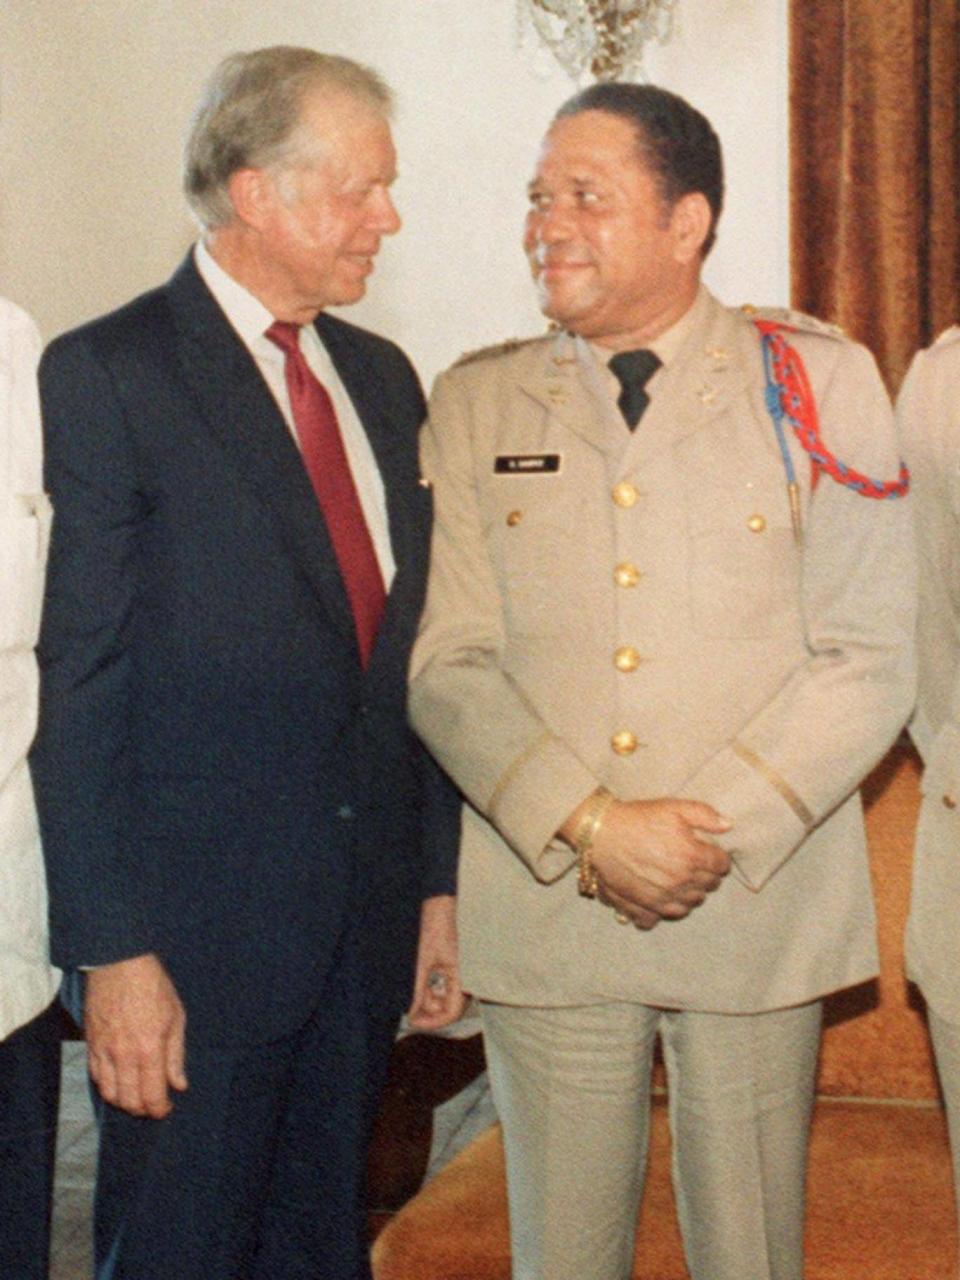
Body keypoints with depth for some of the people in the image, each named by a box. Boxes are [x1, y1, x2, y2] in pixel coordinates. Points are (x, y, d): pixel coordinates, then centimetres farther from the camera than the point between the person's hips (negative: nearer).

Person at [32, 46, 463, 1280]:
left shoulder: (382, 378, 12)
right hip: (197, 935, -6)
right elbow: (78, 688, -13)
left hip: (366, 925, 6)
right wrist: (114, 950, -16)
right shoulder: (106, 375, -9)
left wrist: (436, 880, 12)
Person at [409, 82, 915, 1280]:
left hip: (761, 908, -1)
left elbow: (869, 661, -3)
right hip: (543, 911, 1)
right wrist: (591, 829, -14)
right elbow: (447, 665, -1)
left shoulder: (820, 385, 1)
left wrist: (723, 830, -13)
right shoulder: (476, 402, 6)